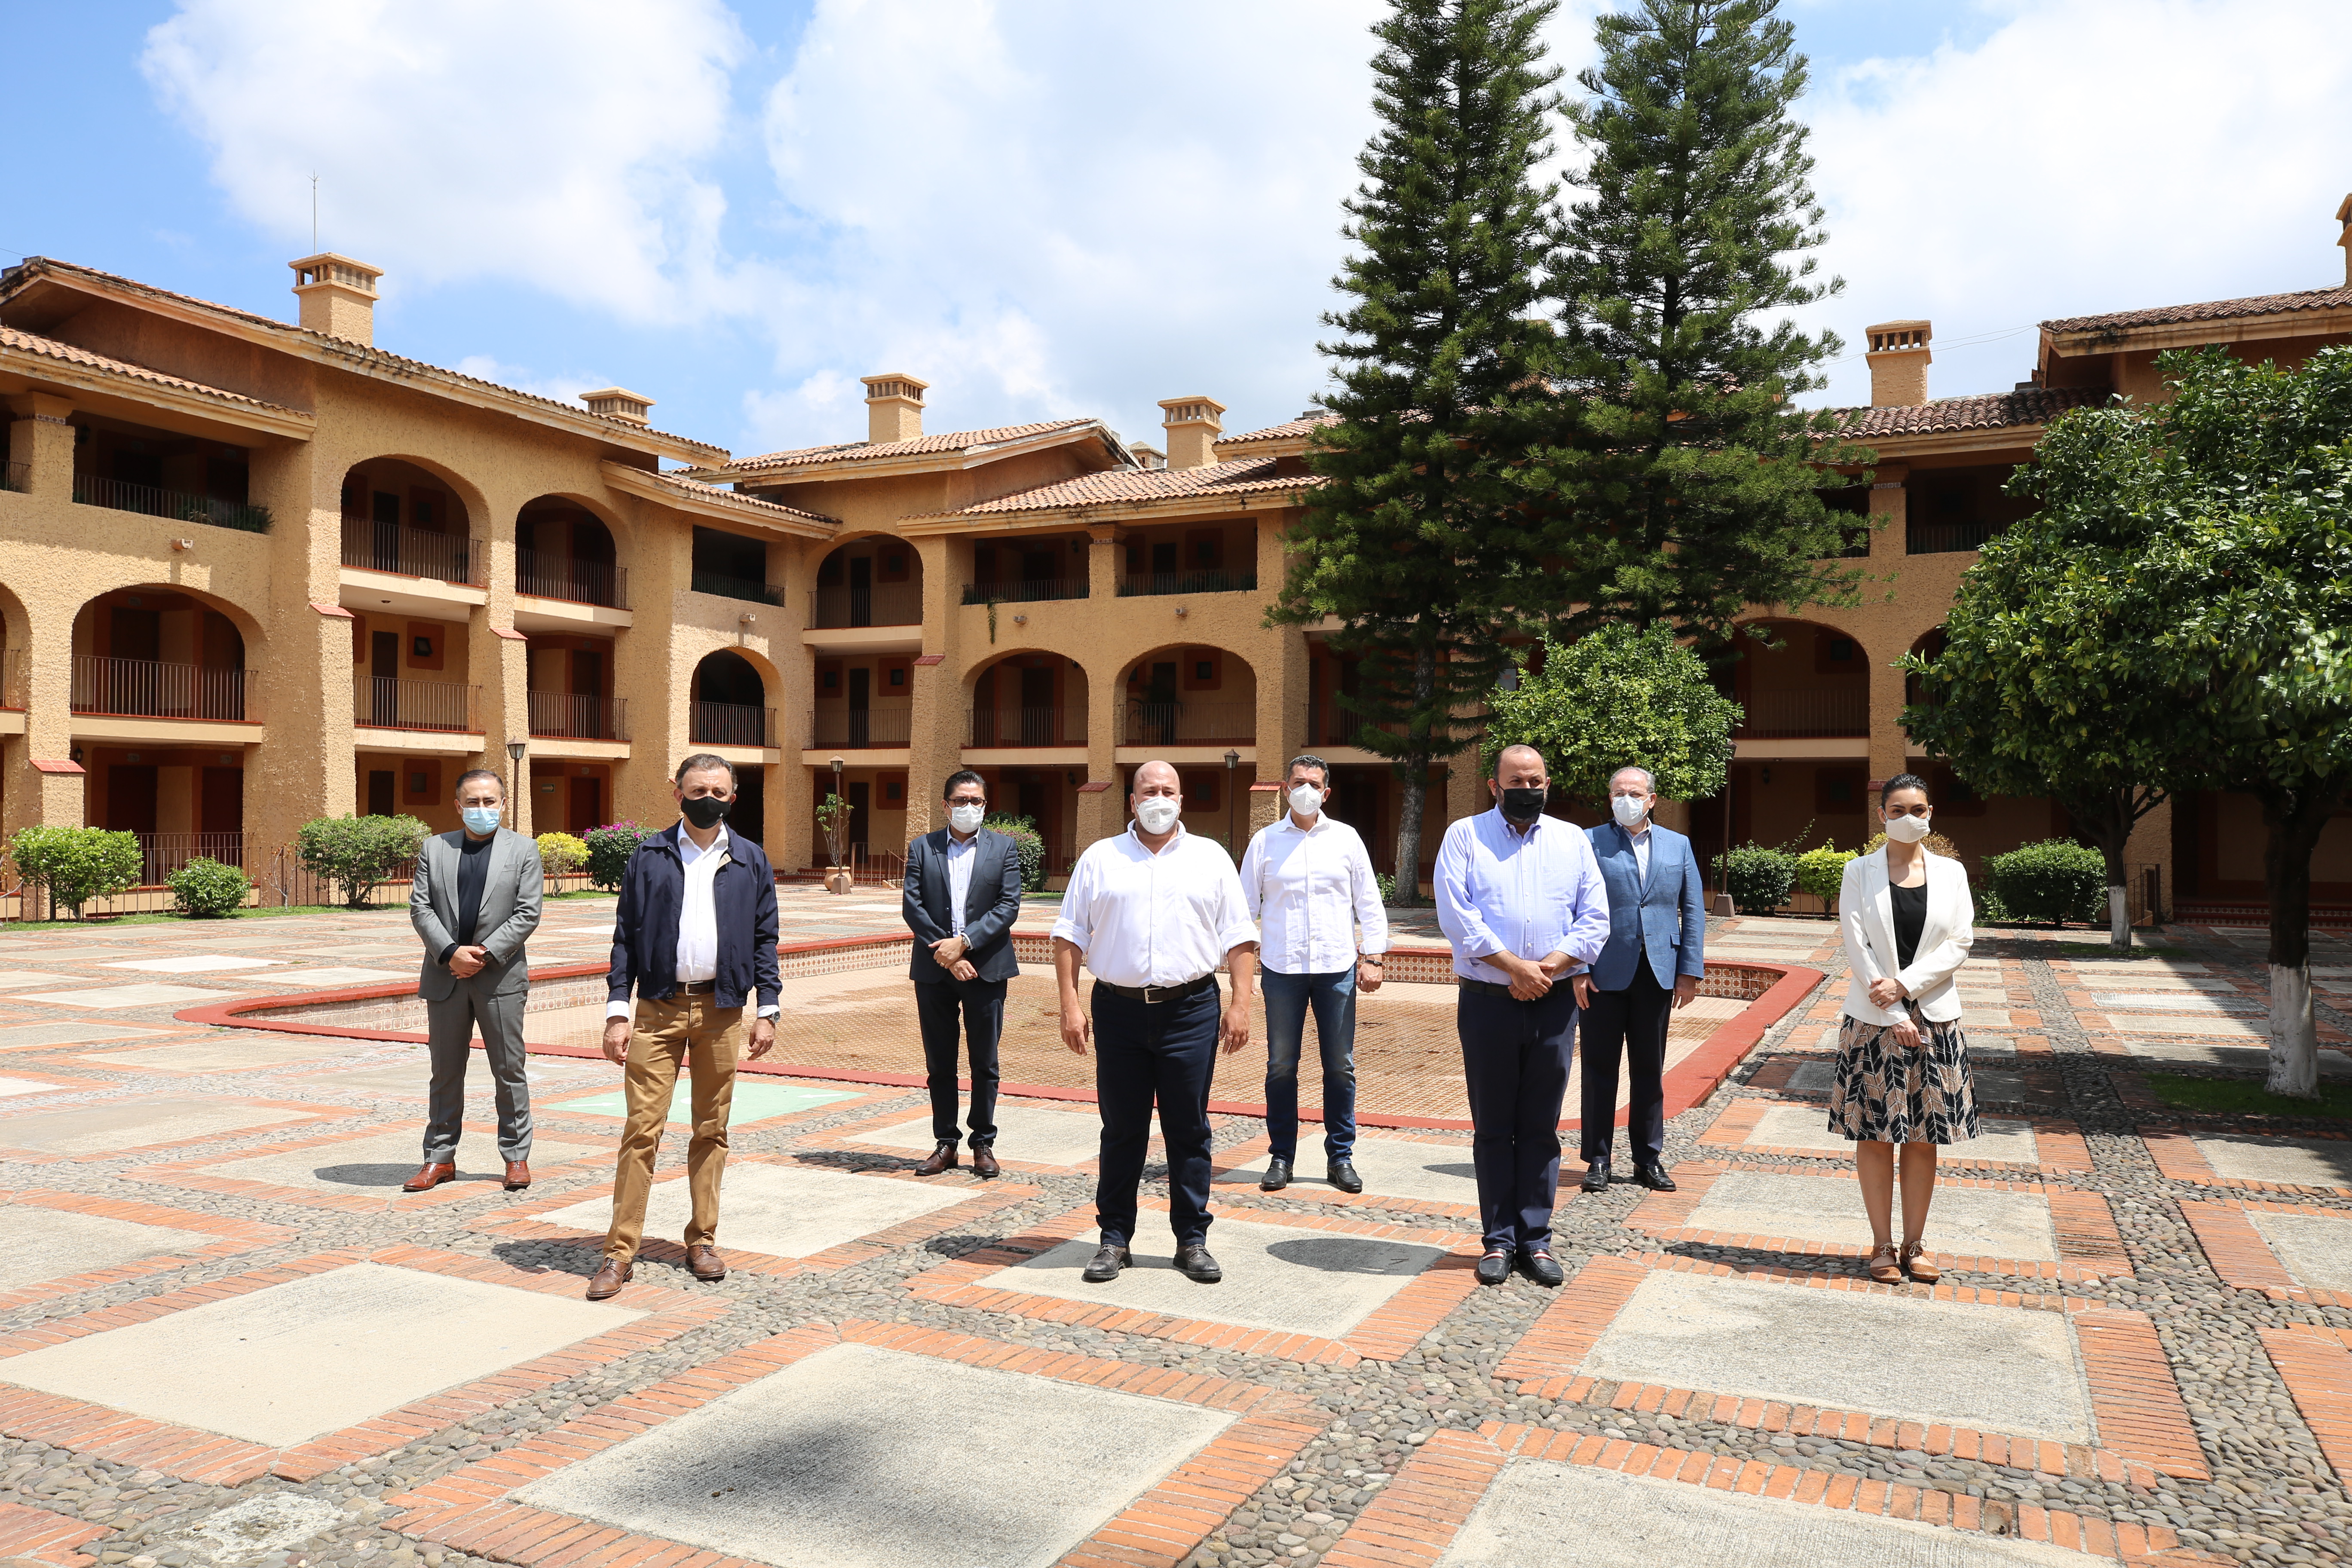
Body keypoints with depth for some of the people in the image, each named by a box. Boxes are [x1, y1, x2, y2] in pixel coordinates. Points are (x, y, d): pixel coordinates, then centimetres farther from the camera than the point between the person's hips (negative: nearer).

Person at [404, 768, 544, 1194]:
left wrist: (485, 953, -13)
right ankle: (440, 1159, 19)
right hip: (445, 977, 2)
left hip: (500, 976, -2)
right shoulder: (434, 848, 9)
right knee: (446, 1072, 10)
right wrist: (451, 952, -12)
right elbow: (420, 908, 2)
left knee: (509, 1071, 4)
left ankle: (517, 1157, 14)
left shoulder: (523, 850, 2)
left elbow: (527, 914, -4)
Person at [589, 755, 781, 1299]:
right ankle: (620, 1251, 3)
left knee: (712, 1131, 9)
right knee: (642, 1129, -3)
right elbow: (626, 936, 3)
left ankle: (702, 1240, 20)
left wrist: (766, 1010, 1)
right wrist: (617, 1011, -4)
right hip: (658, 1009, -1)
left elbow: (765, 939, 8)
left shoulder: (750, 861, 7)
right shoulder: (649, 856, 4)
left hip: (722, 1009, 1)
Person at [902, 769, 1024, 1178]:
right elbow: (913, 906, -2)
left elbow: (1009, 906, -5)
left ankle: (984, 1144, 16)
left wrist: (964, 942, -15)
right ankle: (946, 1143, 17)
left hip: (986, 969, -1)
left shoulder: (1003, 848, 4)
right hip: (934, 971, 1)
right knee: (939, 1063, 8)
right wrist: (946, 954, -12)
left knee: (985, 1063, 6)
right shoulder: (922, 848, 6)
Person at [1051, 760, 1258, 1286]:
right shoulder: (1099, 858, 8)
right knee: (1121, 1130, 7)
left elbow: (1239, 937, 6)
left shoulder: (1211, 858, 8)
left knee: (1189, 1130, 5)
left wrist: (1241, 1003, -4)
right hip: (1118, 1010, 0)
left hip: (1190, 1010, 0)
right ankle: (1115, 1238, 17)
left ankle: (1192, 1240, 15)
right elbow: (1069, 935, 6)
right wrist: (1070, 1004, -3)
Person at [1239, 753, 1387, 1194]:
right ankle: (1281, 1157, 15)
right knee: (1281, 1066, 4)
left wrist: (1372, 957, 1)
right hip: (1281, 968, 0)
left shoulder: (1345, 838, 7)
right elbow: (1245, 904, 8)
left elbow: (1368, 902, 9)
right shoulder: (1266, 841, 6)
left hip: (1337, 967, 0)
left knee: (1340, 1066, 5)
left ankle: (1340, 1157, 16)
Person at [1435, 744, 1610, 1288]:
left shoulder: (1573, 840, 10)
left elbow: (1595, 920, 4)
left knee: (1541, 1128, 7)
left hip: (1555, 1003, 2)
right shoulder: (1465, 835, 3)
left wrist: (1549, 967, -11)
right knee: (1493, 1128, 6)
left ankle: (1536, 1239, 15)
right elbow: (1456, 914, -8)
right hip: (1488, 1002, -2)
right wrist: (1515, 967, -14)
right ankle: (1500, 1239, 14)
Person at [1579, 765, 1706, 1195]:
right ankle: (1598, 1160, 14)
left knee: (1650, 1071, 11)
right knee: (1600, 1069, 5)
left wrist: (1689, 970, 1)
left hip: (1658, 974, 3)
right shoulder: (1589, 842, 0)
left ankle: (1649, 1159, 21)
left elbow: (1693, 910, 8)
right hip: (1604, 974, -3)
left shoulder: (1677, 845, 10)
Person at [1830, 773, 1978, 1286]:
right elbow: (1857, 948, -6)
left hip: (1934, 1019, 2)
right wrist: (1895, 1016, -11)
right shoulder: (1859, 872, 0)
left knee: (1924, 1137, 6)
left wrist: (1905, 984, -14)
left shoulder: (1950, 873, 6)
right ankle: (1882, 1246, 11)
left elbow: (1960, 944, -2)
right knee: (1875, 1134, 2)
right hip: (1874, 1020, -2)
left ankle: (1914, 1244, 16)